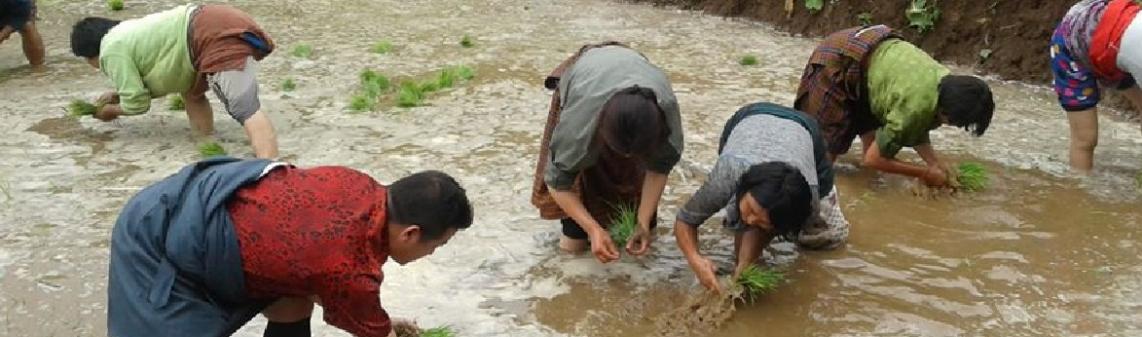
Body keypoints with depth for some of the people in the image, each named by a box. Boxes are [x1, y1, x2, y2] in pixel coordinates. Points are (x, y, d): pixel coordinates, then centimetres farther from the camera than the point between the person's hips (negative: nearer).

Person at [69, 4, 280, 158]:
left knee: (245, 110, -29)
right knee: (190, 89, 31)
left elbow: (137, 103, 5)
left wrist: (112, 111, 24)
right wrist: (119, 95, 39)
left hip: (220, 38, -10)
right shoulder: (130, 33, 32)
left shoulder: (112, 50, 4)